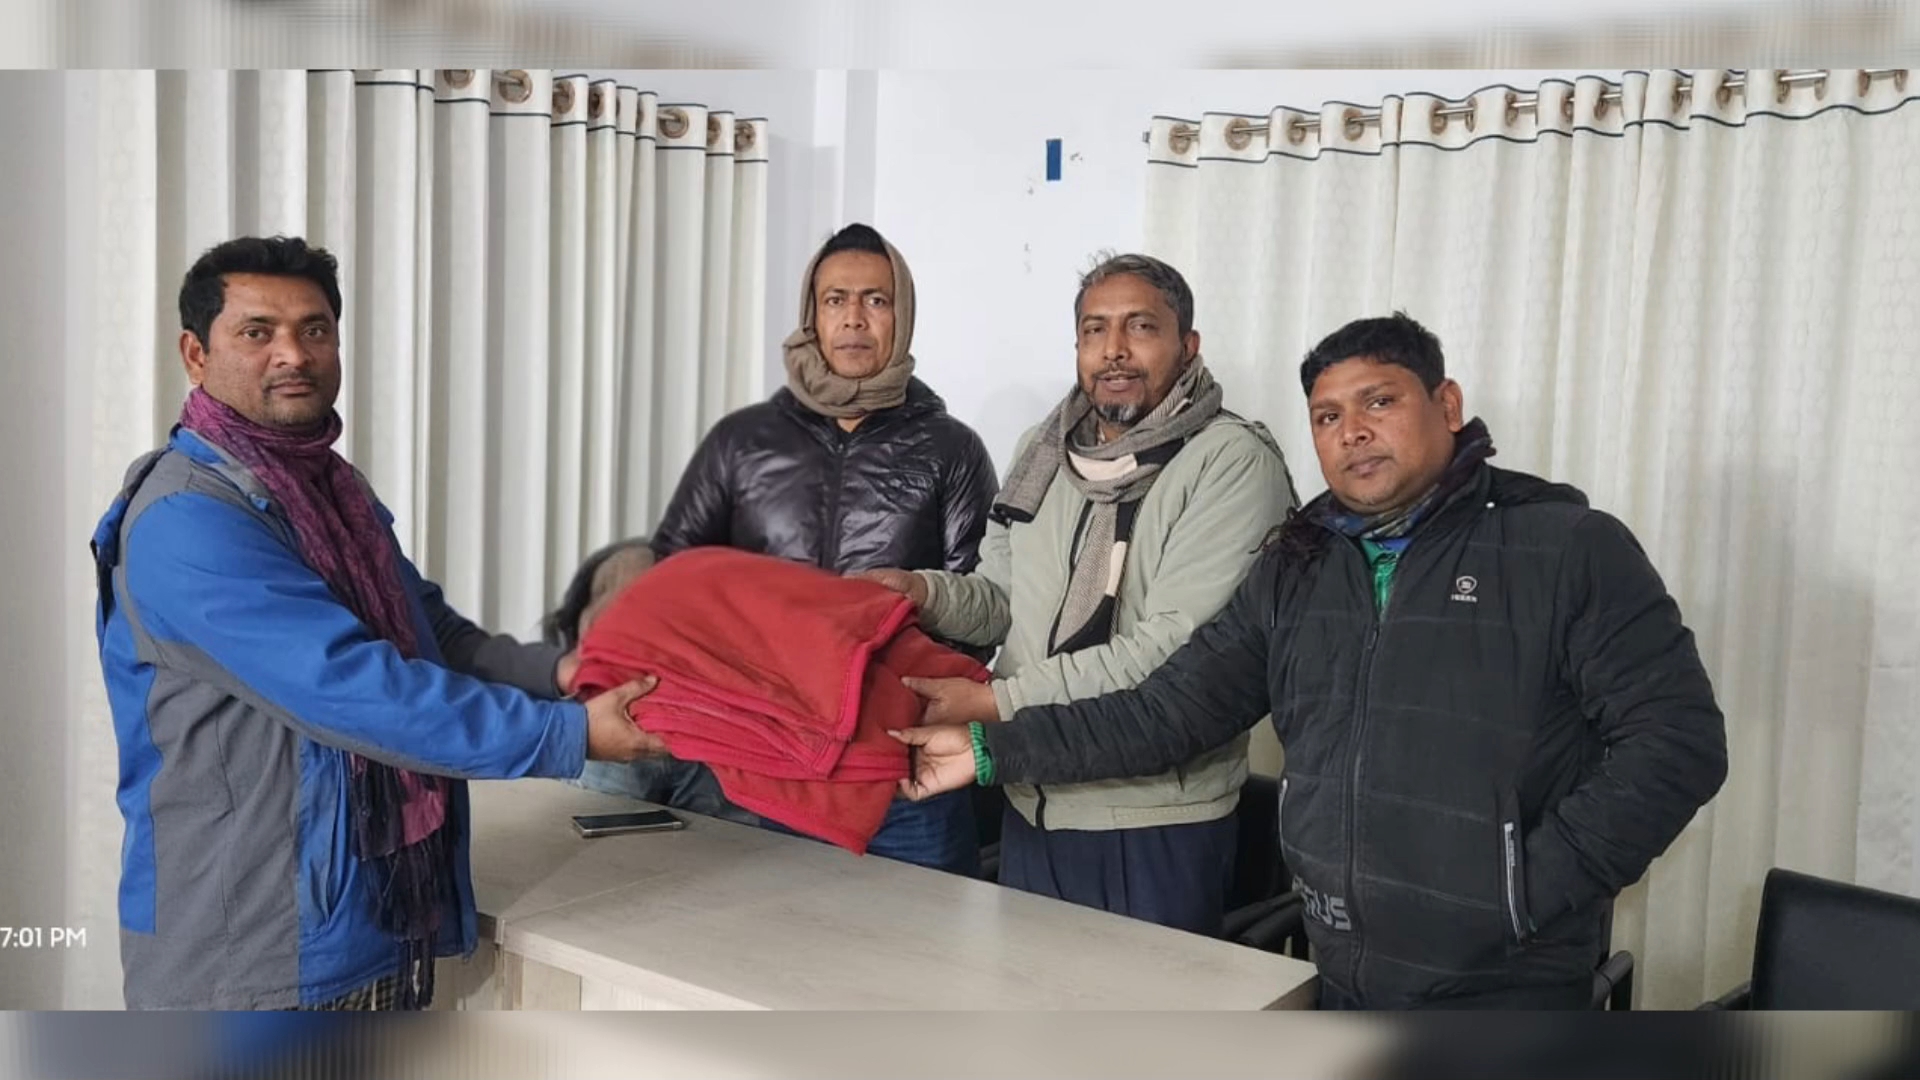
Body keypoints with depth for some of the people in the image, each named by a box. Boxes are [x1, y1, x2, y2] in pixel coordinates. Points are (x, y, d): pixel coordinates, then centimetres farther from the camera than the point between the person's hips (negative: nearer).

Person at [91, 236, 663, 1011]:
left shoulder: (335, 486, 10)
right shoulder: (186, 520, -21)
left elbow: (430, 629, 14)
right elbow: (354, 689, -28)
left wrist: (553, 671, -5)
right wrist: (570, 736, -25)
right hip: (254, 955, -8)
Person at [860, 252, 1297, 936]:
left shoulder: (1233, 462, -13)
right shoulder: (1044, 450, 9)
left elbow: (1175, 647, -21)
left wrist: (998, 704, -23)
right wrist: (928, 593, -7)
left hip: (1157, 826, -6)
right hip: (1032, 808, 6)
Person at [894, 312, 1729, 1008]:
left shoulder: (1568, 548, -8)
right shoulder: (1297, 567, 8)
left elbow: (1678, 739, -11)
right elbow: (1171, 710, 5)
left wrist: (1533, 889, -16)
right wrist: (995, 750, -3)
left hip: (1508, 993, -5)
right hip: (1343, 986, 5)